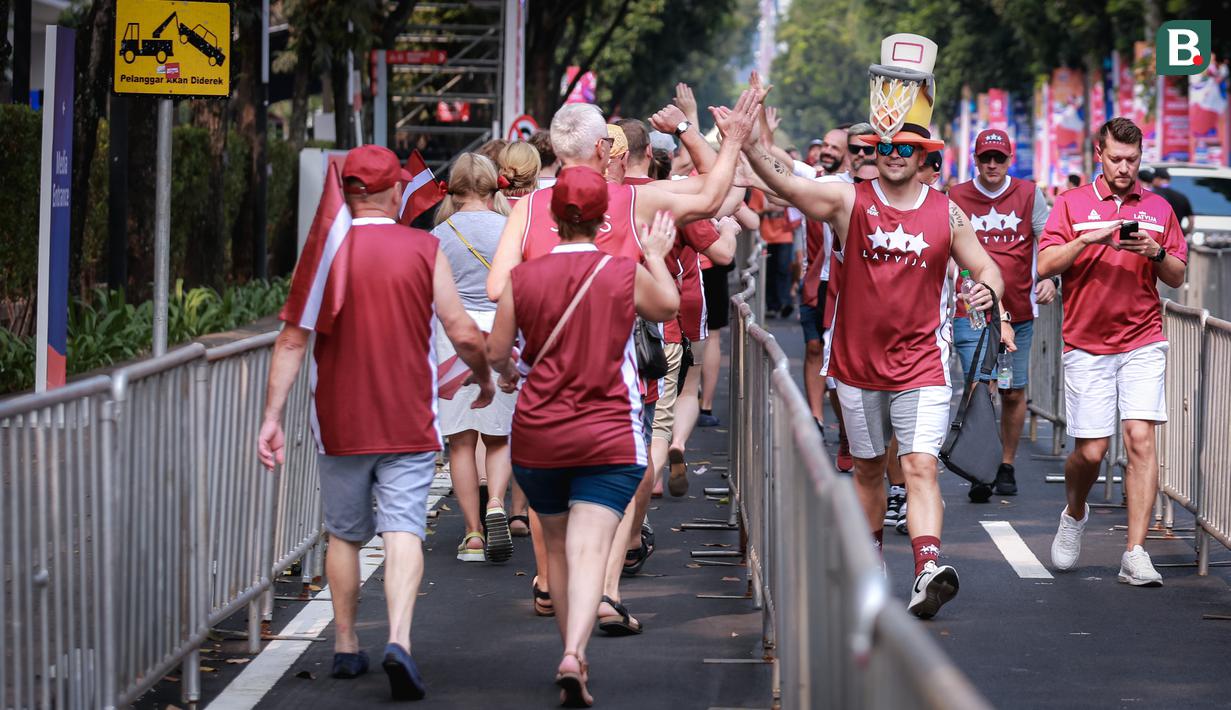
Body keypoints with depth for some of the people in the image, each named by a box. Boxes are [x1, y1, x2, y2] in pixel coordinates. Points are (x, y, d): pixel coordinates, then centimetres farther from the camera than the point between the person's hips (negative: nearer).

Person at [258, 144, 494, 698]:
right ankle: (399, 641, -24)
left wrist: (272, 418, -4)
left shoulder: (323, 252, -2)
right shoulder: (424, 251, -4)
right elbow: (463, 333, -5)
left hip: (340, 423, 2)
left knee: (344, 534, 16)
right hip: (408, 423, -1)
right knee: (404, 532, -5)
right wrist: (484, 377, 15)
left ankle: (346, 647, 22)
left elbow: (292, 341, -5)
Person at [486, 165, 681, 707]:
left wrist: (508, 374, 26)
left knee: (558, 547, 19)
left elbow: (497, 351, 3)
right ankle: (575, 655, -29)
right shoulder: (627, 274, -4)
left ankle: (571, 652, 29)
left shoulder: (523, 277, -3)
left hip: (537, 434, 2)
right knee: (590, 548, -9)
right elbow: (668, 306, 17)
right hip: (609, 436, -2)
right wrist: (657, 255, 34)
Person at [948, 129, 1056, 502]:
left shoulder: (1029, 194, 5)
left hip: (1018, 311, 2)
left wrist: (1048, 278, -13)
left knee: (1014, 393, 9)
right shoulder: (956, 197, 4)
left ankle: (1006, 466, 24)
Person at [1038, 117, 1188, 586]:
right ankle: (1074, 515, 30)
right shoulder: (1072, 204, 5)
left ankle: (1135, 555, -11)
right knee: (1091, 451, -3)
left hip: (1142, 342, 1)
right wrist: (1088, 239, -17)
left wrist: (1157, 253, -8)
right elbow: (1046, 265, -3)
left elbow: (1177, 278, 13)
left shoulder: (1158, 209, 10)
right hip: (1086, 343, -1)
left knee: (1141, 439, -12)